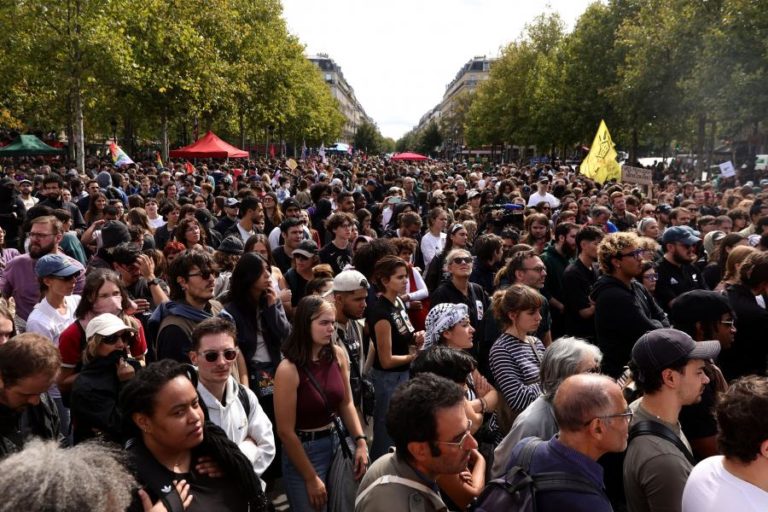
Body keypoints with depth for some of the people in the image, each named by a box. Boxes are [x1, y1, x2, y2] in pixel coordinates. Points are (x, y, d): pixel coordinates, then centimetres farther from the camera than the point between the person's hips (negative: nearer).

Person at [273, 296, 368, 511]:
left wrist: (360, 442, -6)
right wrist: (311, 478, -10)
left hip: (336, 442, 6)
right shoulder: (289, 369, -21)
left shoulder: (338, 354, -6)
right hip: (304, 450, -5)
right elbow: (286, 431, -16)